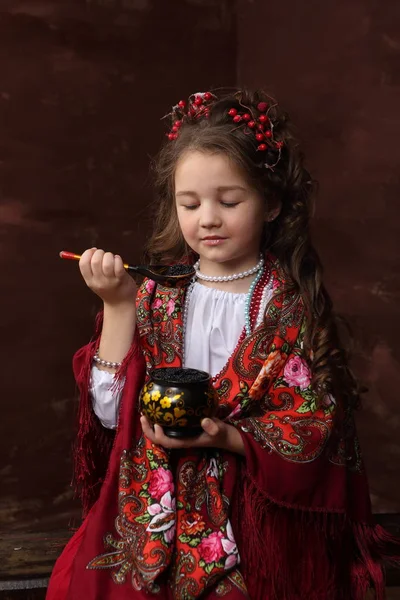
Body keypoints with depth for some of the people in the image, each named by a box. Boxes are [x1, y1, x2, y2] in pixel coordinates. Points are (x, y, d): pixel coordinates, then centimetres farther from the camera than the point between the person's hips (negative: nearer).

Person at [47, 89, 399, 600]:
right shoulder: (157, 294, -3)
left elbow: (312, 433, -10)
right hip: (152, 521, 3)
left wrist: (226, 437, -24)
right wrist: (118, 307, -14)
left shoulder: (292, 305, -10)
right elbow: (110, 413, -7)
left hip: (255, 530, -2)